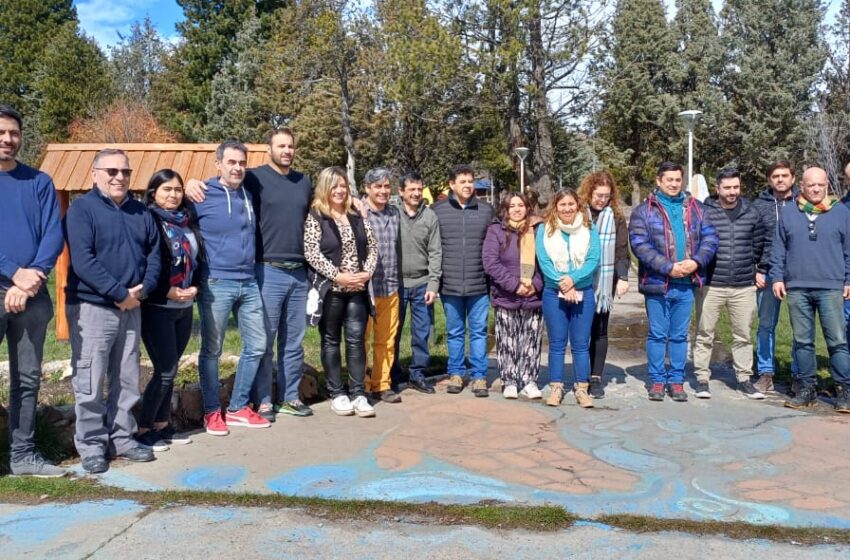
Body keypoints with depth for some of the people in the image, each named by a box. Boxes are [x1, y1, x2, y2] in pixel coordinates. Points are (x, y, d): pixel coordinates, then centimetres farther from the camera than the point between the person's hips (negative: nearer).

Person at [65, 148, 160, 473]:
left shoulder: (141, 212, 12)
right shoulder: (82, 208, -6)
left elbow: (154, 254, 10)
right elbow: (82, 261, -16)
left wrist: (142, 289, -8)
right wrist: (120, 293, -18)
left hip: (132, 309, 6)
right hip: (91, 307, -5)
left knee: (127, 381, 11)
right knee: (90, 383, -1)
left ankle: (122, 438, 22)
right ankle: (91, 446, 11)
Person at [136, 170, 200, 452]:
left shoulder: (185, 222, 12)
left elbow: (196, 258, 19)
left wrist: (194, 287, 5)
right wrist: (168, 292, -16)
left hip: (185, 307, 6)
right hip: (157, 307, -6)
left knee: (170, 369, 11)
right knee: (166, 370, -5)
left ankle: (162, 424, 22)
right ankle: (143, 428, 8)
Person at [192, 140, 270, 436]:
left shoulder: (249, 194, 11)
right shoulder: (202, 196, -7)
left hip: (249, 283, 6)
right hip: (216, 284, -6)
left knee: (256, 346, 9)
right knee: (211, 350, 4)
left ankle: (238, 408, 22)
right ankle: (212, 412, 17)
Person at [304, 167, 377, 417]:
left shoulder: (357, 216, 10)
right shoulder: (314, 218, -4)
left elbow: (372, 247, 11)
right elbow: (311, 253, -13)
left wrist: (367, 272, -6)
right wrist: (338, 276, -17)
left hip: (357, 289, 4)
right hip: (330, 289, -4)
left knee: (356, 340, 3)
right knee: (331, 341, 6)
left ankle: (358, 394, 8)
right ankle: (337, 394, 15)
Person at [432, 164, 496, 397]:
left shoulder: (487, 210, 4)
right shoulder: (438, 210, 1)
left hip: (479, 284, 0)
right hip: (449, 285, 0)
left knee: (479, 331, 7)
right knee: (454, 332, 11)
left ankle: (479, 376, 16)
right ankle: (455, 373, 24)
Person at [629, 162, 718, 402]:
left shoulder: (695, 208, 11)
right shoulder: (644, 211, -1)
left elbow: (710, 238, 6)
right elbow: (639, 244, -12)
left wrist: (696, 261, -12)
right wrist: (669, 267, -17)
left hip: (686, 284, 3)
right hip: (657, 283, -3)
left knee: (680, 335, 11)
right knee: (657, 334, 6)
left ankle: (676, 380, 21)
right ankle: (657, 380, 17)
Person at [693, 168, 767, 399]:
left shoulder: (752, 213, 7)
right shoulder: (704, 213, -4)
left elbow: (760, 245, 15)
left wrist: (761, 270, 14)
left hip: (744, 287, 3)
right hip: (712, 286, -3)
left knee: (744, 336, 10)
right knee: (705, 335, 3)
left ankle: (744, 379, 22)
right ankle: (702, 379, 14)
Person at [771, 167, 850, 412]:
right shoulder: (788, 212, 8)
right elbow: (778, 249, 10)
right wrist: (777, 277, 3)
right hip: (797, 288, 1)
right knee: (802, 341, 7)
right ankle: (806, 388, 17)